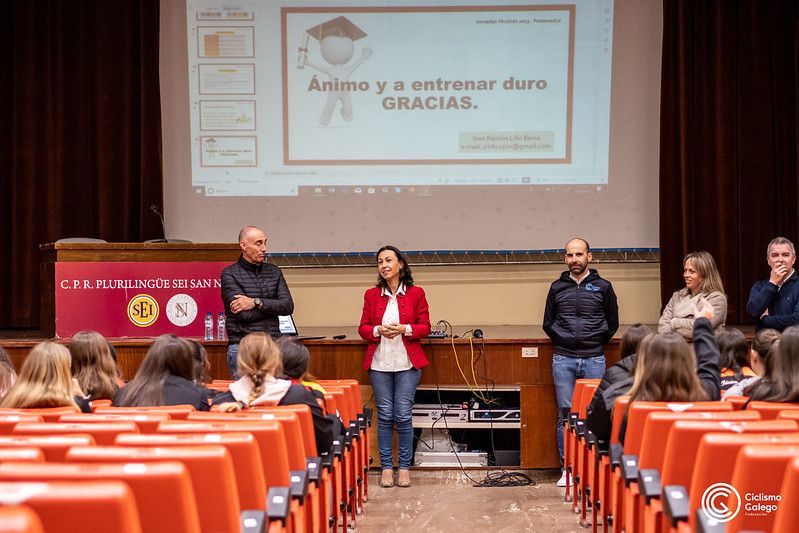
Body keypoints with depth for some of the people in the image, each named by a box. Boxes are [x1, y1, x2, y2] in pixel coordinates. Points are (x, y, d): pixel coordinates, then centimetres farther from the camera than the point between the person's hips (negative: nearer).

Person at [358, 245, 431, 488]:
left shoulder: (416, 293, 3)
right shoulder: (371, 295, 7)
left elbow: (425, 327, 3)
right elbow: (363, 328, 8)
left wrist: (404, 329, -15)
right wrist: (379, 330, -12)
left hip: (407, 362, -2)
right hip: (379, 362, 2)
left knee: (403, 415, -3)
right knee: (385, 415, 3)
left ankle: (404, 467, 8)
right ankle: (386, 467, 11)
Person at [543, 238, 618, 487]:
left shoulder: (603, 286, 5)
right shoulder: (557, 287, 9)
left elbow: (612, 324, 12)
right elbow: (548, 323, 17)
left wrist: (595, 344, 9)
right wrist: (563, 343, 10)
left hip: (594, 359, -1)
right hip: (563, 360, 1)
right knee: (565, 414, 2)